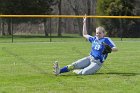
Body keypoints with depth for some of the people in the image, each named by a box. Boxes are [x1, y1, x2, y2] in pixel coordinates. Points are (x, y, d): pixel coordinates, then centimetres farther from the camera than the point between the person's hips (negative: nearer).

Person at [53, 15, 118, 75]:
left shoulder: (106, 40, -5)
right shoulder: (94, 39, 14)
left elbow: (115, 49, -12)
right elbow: (84, 35, 31)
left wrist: (110, 49, -35)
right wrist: (84, 23, 26)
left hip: (97, 63, -6)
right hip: (89, 58, 6)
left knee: (84, 72, -31)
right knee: (75, 65, -16)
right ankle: (59, 71, -26)